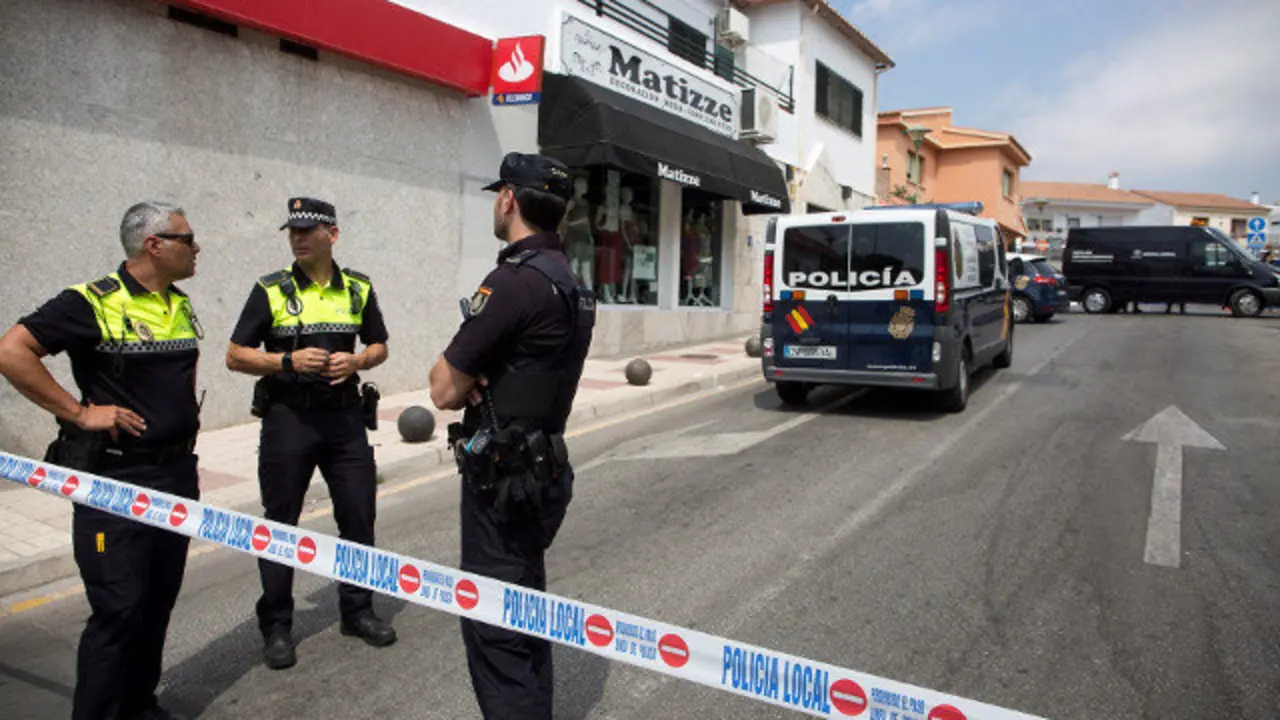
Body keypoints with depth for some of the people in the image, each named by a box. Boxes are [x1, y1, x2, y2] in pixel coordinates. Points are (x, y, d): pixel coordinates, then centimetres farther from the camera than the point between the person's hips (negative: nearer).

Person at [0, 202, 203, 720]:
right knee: (118, 609, -5)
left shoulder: (181, 306, 11)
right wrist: (79, 412, -19)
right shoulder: (91, 303, -13)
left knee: (159, 602, 15)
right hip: (115, 478, -7)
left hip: (178, 473, 7)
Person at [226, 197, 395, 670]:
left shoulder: (359, 289, 6)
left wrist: (356, 361, -6)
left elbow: (379, 347, 15)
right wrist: (287, 360, -15)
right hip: (287, 416, -2)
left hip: (345, 415, 2)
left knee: (359, 515, 6)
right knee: (280, 523, 5)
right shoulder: (271, 290, -1)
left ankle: (357, 611, 24)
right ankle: (276, 627, 19)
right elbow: (235, 356, 0)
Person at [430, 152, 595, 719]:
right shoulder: (568, 280, 11)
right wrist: (474, 379, -5)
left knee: (495, 632, -1)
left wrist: (464, 381, 3)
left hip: (504, 480, -10)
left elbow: (445, 390, -18)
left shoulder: (515, 280, -20)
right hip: (544, 468, 10)